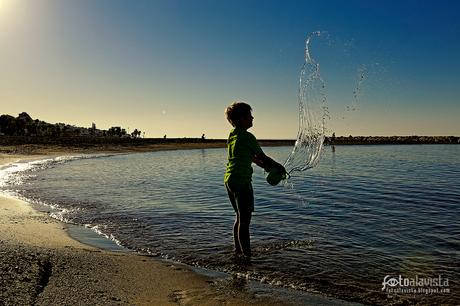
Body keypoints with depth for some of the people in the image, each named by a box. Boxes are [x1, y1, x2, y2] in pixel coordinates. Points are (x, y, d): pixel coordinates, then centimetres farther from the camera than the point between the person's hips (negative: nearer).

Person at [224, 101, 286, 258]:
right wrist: (279, 167, 6)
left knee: (240, 217, 19)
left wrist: (267, 166, 20)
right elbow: (262, 157, -8)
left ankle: (238, 251, 28)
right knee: (244, 220, -3)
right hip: (241, 181, -9)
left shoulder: (232, 134, 14)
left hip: (229, 179, 10)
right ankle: (247, 254, 3)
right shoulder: (246, 136, -14)